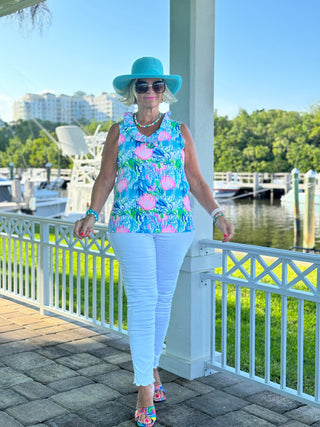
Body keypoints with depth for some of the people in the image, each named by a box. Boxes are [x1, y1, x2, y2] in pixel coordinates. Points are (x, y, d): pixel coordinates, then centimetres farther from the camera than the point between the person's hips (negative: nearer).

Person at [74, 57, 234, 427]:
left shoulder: (180, 131, 9)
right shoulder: (119, 131, 6)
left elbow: (196, 181, 9)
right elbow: (105, 179, 3)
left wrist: (217, 215, -3)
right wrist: (92, 215, -11)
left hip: (175, 228, 2)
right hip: (131, 227, -2)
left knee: (163, 300, 9)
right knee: (142, 302, -7)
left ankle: (151, 365, 30)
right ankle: (145, 387, 0)